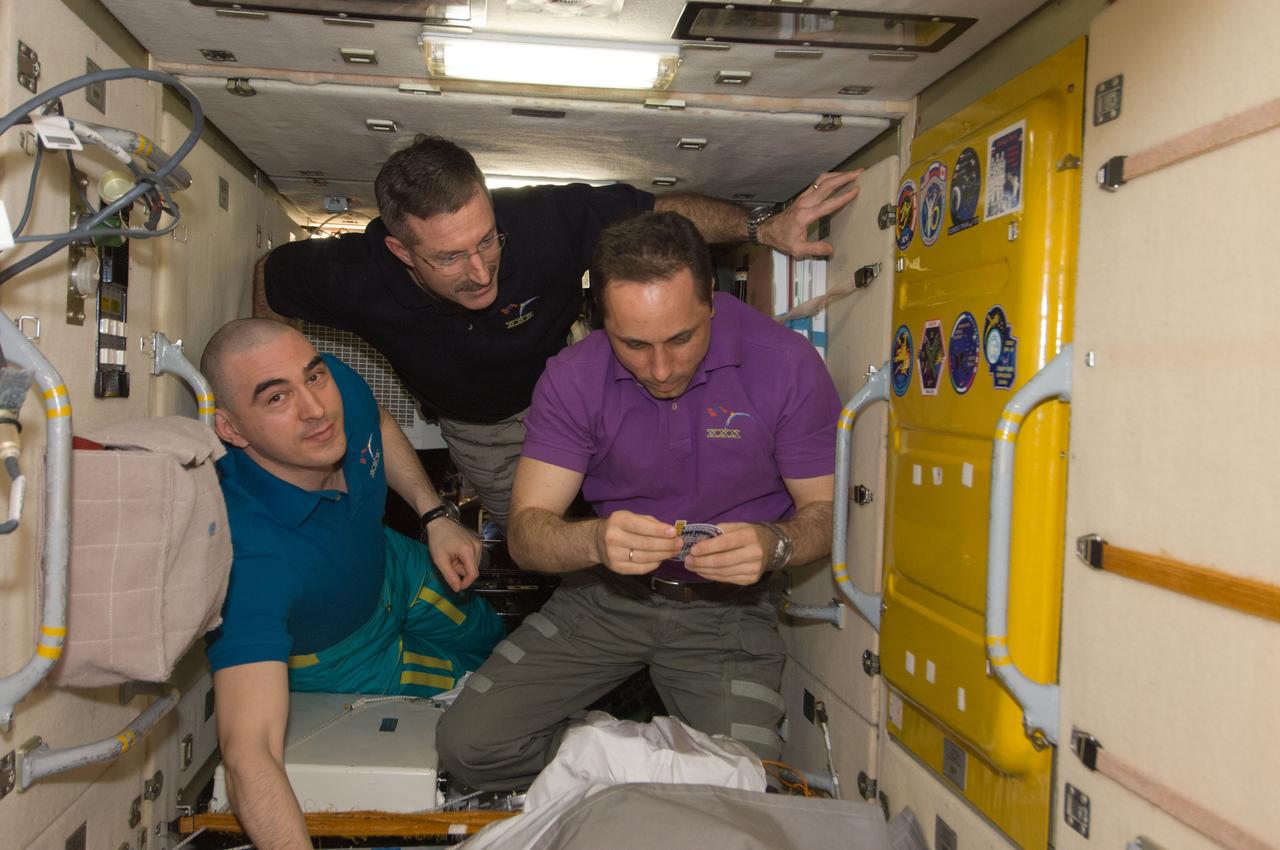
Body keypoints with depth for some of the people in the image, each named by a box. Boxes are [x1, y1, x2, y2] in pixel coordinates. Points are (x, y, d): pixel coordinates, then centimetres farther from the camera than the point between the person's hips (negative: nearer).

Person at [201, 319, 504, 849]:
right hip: (342, 655, -5)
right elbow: (249, 752, -51)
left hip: (391, 568, 5)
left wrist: (436, 516, -9)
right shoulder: (250, 554, -46)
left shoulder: (338, 385, -29)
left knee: (490, 637, 27)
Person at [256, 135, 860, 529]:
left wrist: (764, 229, -38)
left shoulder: (544, 221, -42)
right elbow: (271, 276, -14)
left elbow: (659, 212, -28)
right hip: (475, 431, 1)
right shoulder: (354, 277, -37)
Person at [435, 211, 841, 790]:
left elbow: (828, 511, -7)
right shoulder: (573, 378, -11)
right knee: (469, 744, -11)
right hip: (604, 597, 2)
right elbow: (526, 532, -13)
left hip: (726, 610, -1)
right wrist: (597, 540, -36)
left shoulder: (786, 364, -14)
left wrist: (774, 544, -31)